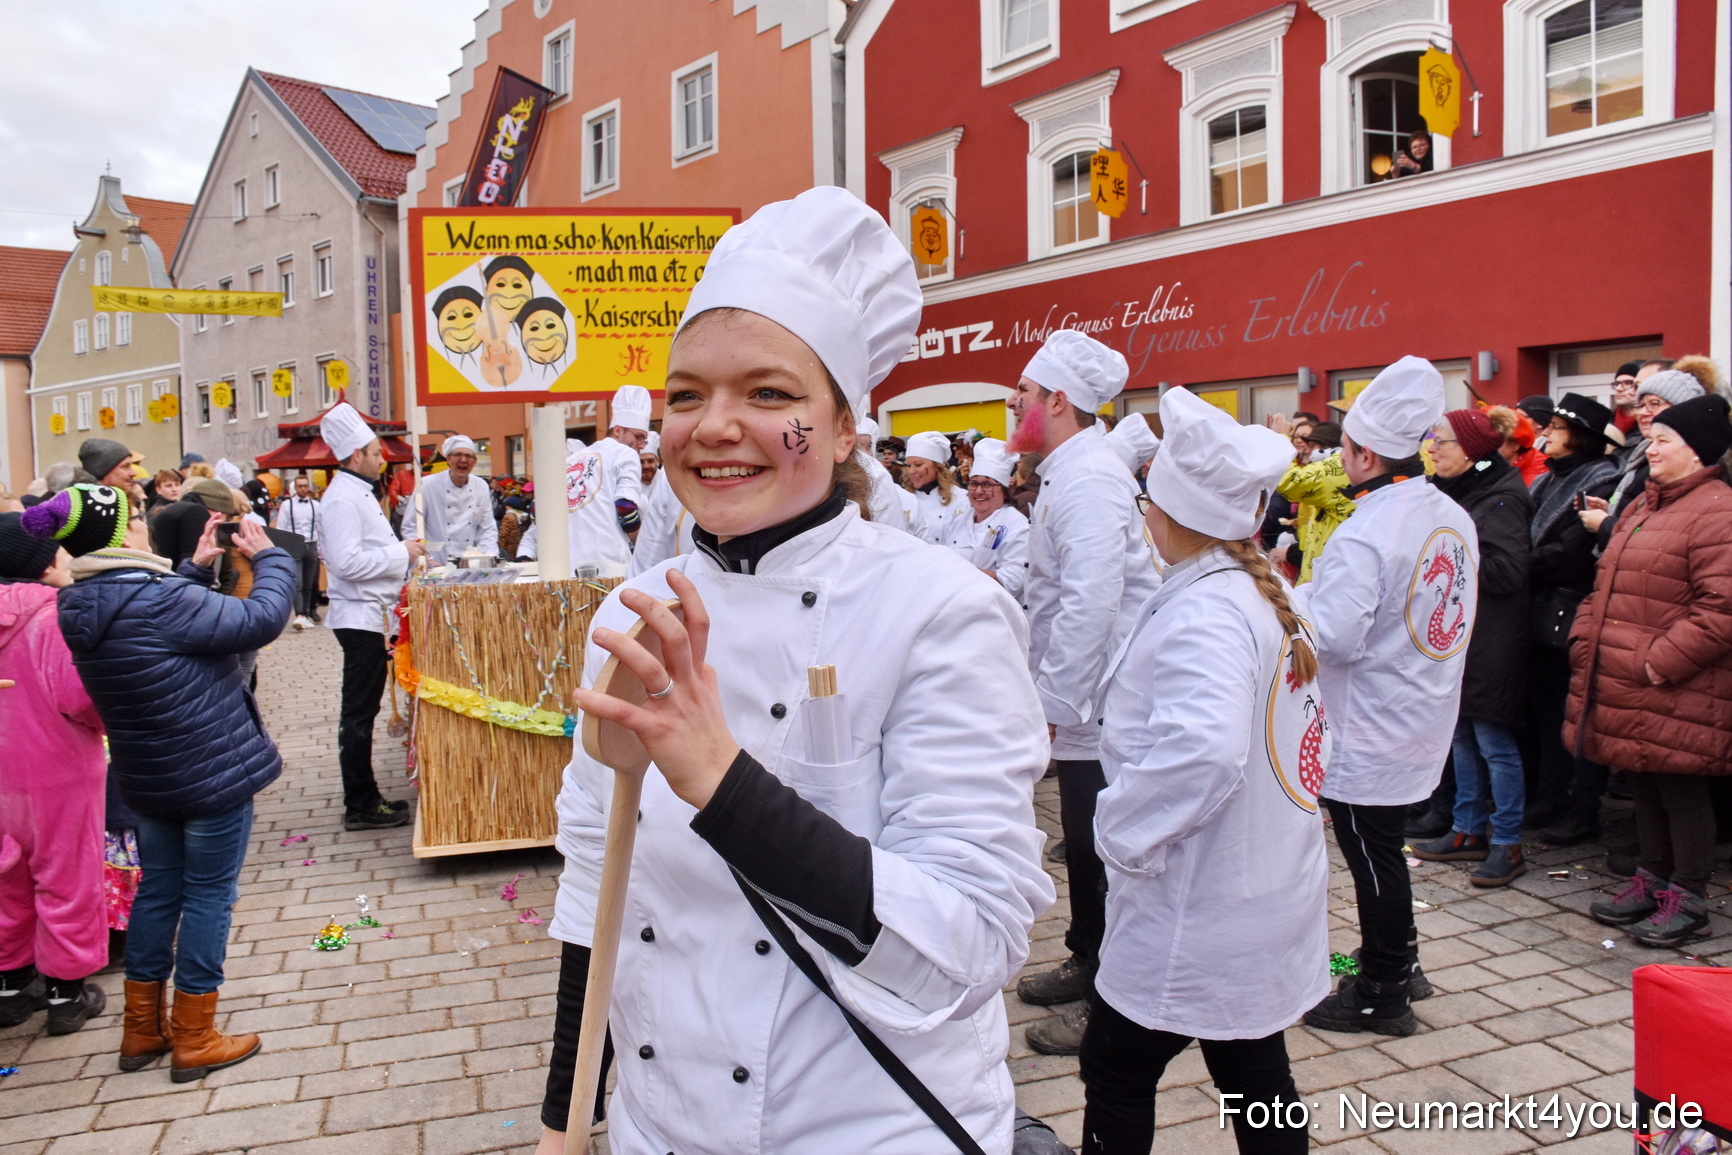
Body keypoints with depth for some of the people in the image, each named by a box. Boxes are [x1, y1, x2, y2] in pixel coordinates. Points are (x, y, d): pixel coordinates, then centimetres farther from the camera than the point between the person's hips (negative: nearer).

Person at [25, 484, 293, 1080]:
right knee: (208, 896, 4)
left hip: (149, 777, 8)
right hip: (215, 771, -8)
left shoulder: (79, 606, 1)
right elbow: (261, 619, -22)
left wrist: (195, 569, 12)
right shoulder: (161, 600, -25)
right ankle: (194, 1040, 15)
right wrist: (269, 556, -8)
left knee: (157, 890, 19)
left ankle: (141, 1030, 31)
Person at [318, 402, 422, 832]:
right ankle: (360, 807, 5)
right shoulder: (342, 499, -16)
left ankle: (364, 798, 23)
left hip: (368, 615, 10)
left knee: (363, 711, 14)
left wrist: (407, 555, 14)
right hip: (359, 616, -10)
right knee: (358, 715, -3)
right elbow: (346, 562, -25)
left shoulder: (357, 493, 16)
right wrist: (401, 554, -18)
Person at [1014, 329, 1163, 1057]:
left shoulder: (1088, 479, -20)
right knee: (1084, 841, 20)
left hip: (1099, 706, -10)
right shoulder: (1069, 472, 12)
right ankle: (1088, 963, 36)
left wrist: (1051, 701, -23)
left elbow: (1090, 601, -27)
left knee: (1101, 850, 1)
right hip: (1086, 703, 10)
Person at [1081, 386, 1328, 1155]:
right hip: (1265, 902, 9)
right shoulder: (1266, 597, 7)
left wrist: (1122, 832, -25)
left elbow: (1201, 750, -40)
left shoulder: (1202, 612, -23)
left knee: (1115, 1077, 7)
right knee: (1256, 1072, 21)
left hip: (1198, 919, -9)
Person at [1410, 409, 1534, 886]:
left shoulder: (1500, 499, -13)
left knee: (1494, 741, -2)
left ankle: (1508, 844, 7)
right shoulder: (1451, 492, 13)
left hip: (1489, 643, -9)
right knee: (1462, 737, 14)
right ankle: (1468, 832, 25)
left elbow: (1509, 570, -22)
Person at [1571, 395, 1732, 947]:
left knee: (1680, 790, 3)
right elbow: (1607, 584, 22)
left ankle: (1687, 900, 16)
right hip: (1623, 686, 9)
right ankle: (1650, 882, 30)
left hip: (1674, 694, -9)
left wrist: (1659, 662, -21)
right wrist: (1585, 636, 9)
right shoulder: (1644, 506, 17)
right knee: (1643, 786, 17)